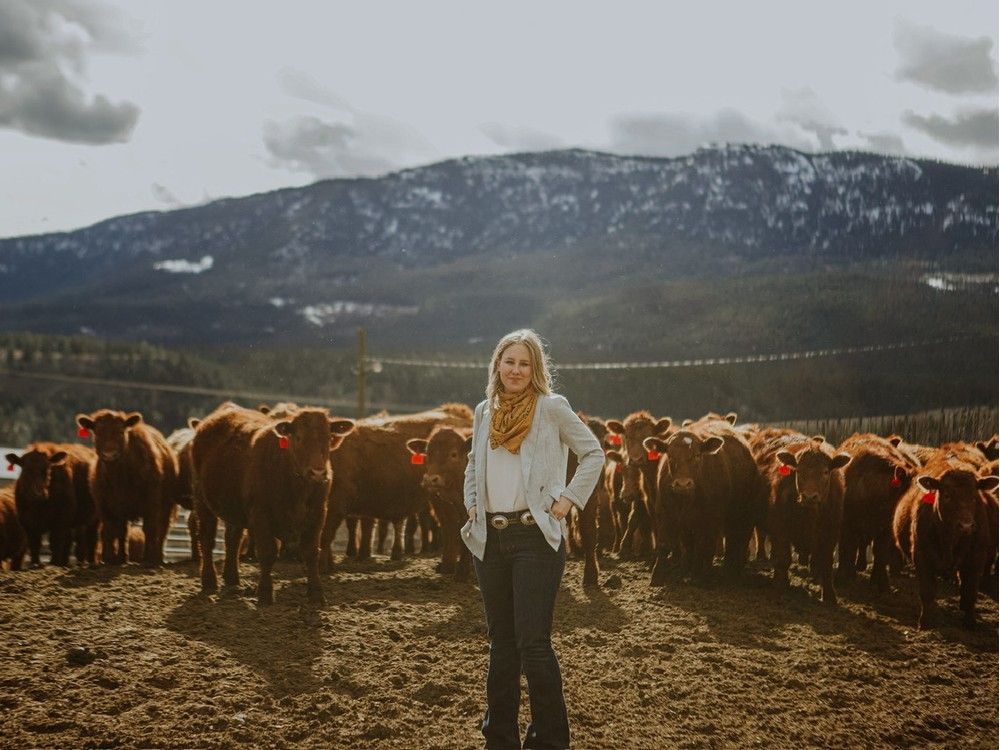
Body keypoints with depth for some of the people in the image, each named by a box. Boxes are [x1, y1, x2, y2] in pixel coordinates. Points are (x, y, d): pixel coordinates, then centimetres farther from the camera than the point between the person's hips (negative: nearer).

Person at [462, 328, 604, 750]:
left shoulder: (552, 407, -2)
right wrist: (472, 505, 11)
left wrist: (568, 500, -7)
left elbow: (594, 454, 1)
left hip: (535, 536, -5)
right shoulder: (484, 412, 12)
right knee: (500, 641, 12)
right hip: (490, 538, 5)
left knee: (533, 643, -8)